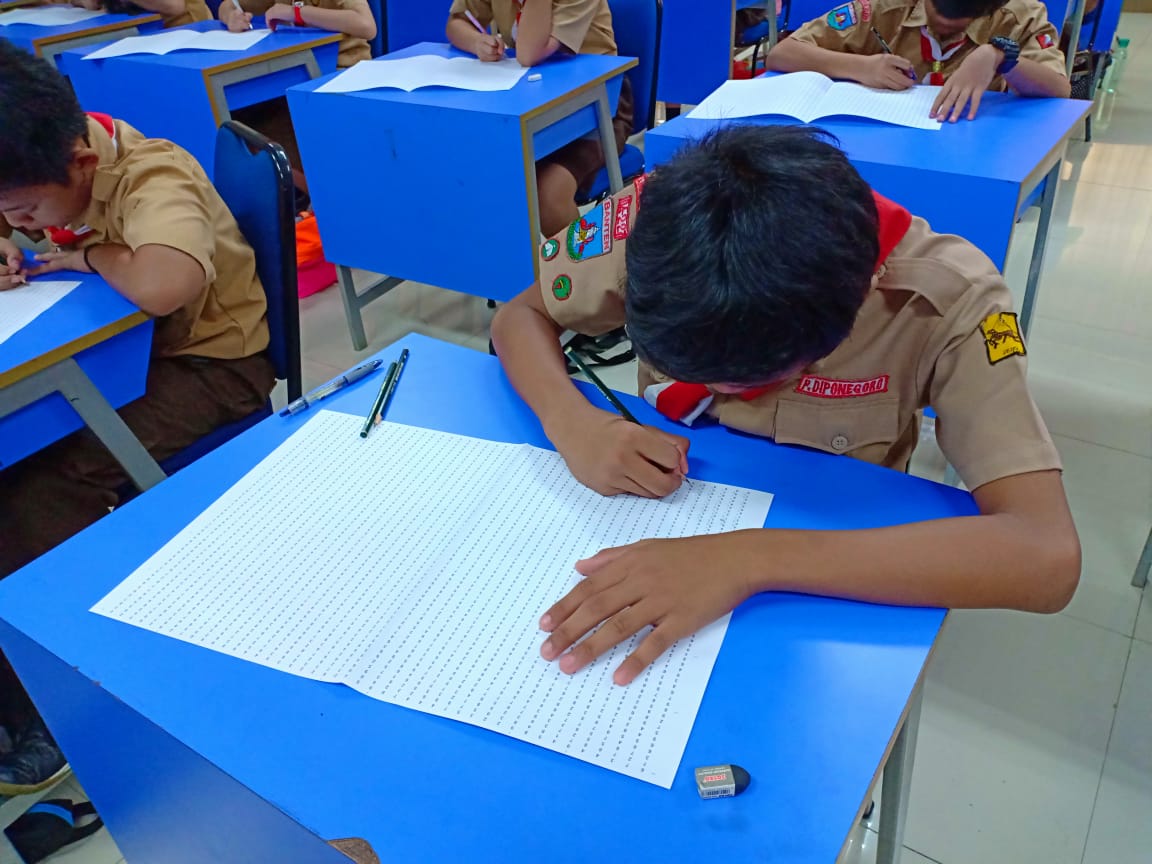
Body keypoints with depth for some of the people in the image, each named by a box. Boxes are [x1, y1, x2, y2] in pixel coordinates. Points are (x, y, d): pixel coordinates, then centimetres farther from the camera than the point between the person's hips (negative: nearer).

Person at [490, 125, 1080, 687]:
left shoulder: (946, 297, -27)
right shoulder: (661, 221, -23)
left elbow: (1047, 556, -34)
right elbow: (519, 317, -9)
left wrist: (753, 560, -44)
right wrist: (570, 422, -30)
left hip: (826, 581, -2)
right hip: (657, 529, 3)